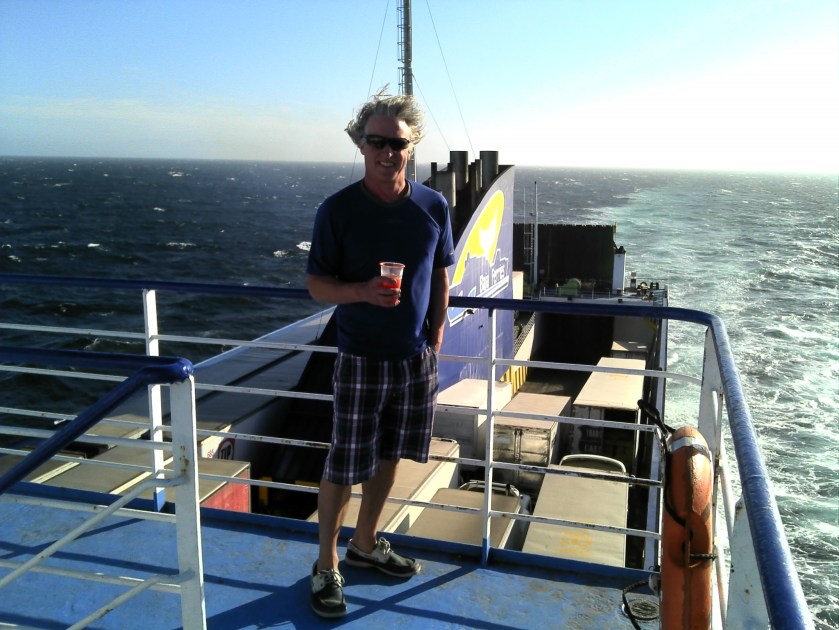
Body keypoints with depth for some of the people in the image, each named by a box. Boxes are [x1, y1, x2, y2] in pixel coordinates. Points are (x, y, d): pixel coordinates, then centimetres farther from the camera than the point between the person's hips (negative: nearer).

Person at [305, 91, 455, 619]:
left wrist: (435, 340, 4)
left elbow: (441, 277, 9)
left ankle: (366, 544, 37)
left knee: (388, 457, 16)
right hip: (361, 359, -3)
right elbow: (317, 284, -6)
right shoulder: (338, 210, -10)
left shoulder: (434, 207, -1)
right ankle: (326, 566, 23)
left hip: (417, 357, 4)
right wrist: (363, 291, -26)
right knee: (344, 467, 4)